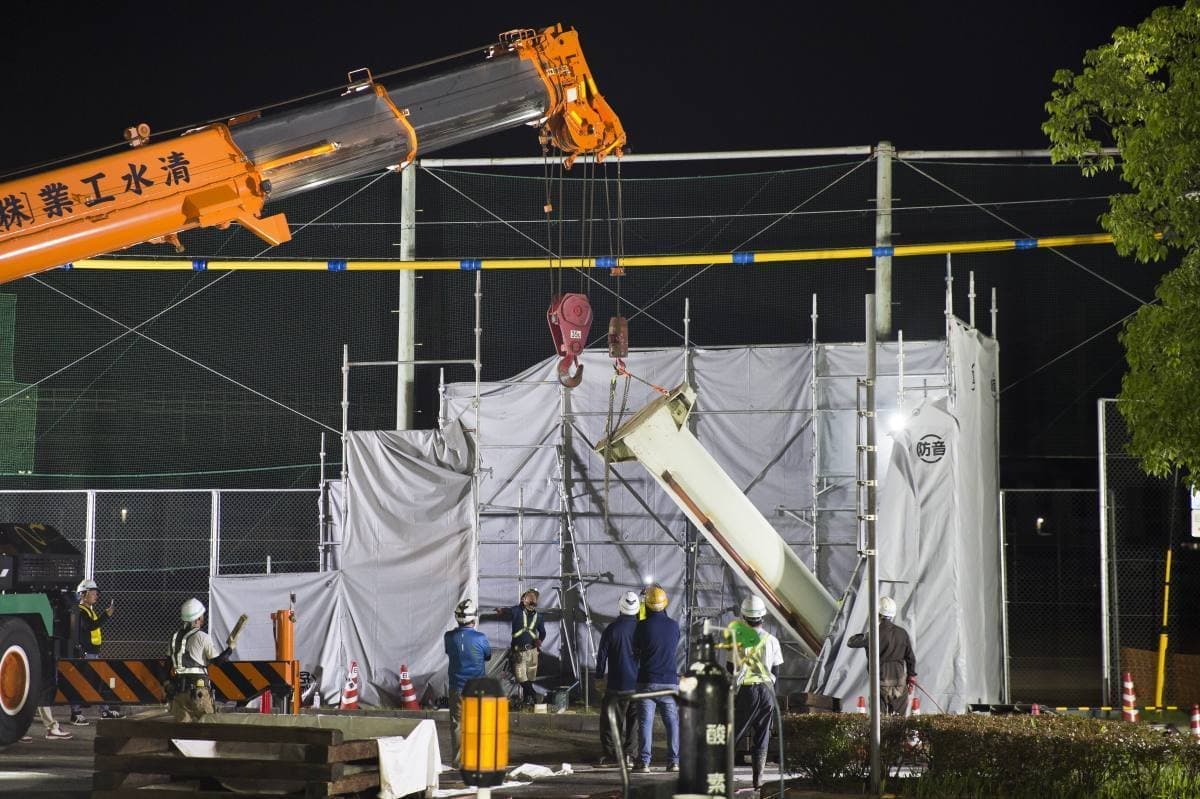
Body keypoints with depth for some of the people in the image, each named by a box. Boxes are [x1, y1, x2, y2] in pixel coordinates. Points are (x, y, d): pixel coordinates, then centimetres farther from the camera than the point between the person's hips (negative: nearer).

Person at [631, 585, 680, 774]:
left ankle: (644, 762, -3)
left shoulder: (643, 626, -9)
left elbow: (636, 651, 3)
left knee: (645, 722, 0)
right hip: (670, 680, 2)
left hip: (647, 681, -2)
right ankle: (674, 760, 7)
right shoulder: (674, 625, 1)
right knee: (672, 721, 9)